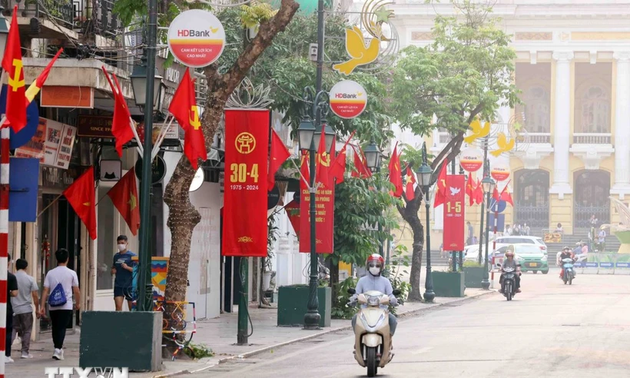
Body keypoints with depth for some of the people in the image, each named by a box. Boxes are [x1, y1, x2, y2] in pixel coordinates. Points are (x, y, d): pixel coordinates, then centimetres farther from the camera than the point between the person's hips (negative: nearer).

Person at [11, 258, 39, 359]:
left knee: (12, 330, 9)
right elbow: (35, 295, -7)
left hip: (13, 309, 2)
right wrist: (37, 309, 4)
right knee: (26, 331, 8)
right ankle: (25, 352, 7)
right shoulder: (30, 279, -6)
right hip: (26, 309, -2)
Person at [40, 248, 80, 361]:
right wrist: (78, 303, 14)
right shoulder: (71, 273, -2)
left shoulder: (50, 273, 4)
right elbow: (76, 291, -1)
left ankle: (58, 349, 25)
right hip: (66, 305, -3)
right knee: (62, 328, -5)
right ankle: (58, 349, -19)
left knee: (55, 327, 15)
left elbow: (45, 290, 0)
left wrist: (42, 306, 1)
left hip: (53, 306, 3)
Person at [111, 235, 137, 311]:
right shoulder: (116, 256, 11)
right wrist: (113, 270, 4)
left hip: (129, 285, -3)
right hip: (118, 285, 3)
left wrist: (127, 267, -20)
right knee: (118, 306, -9)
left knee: (131, 307, 5)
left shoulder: (132, 256, -4)